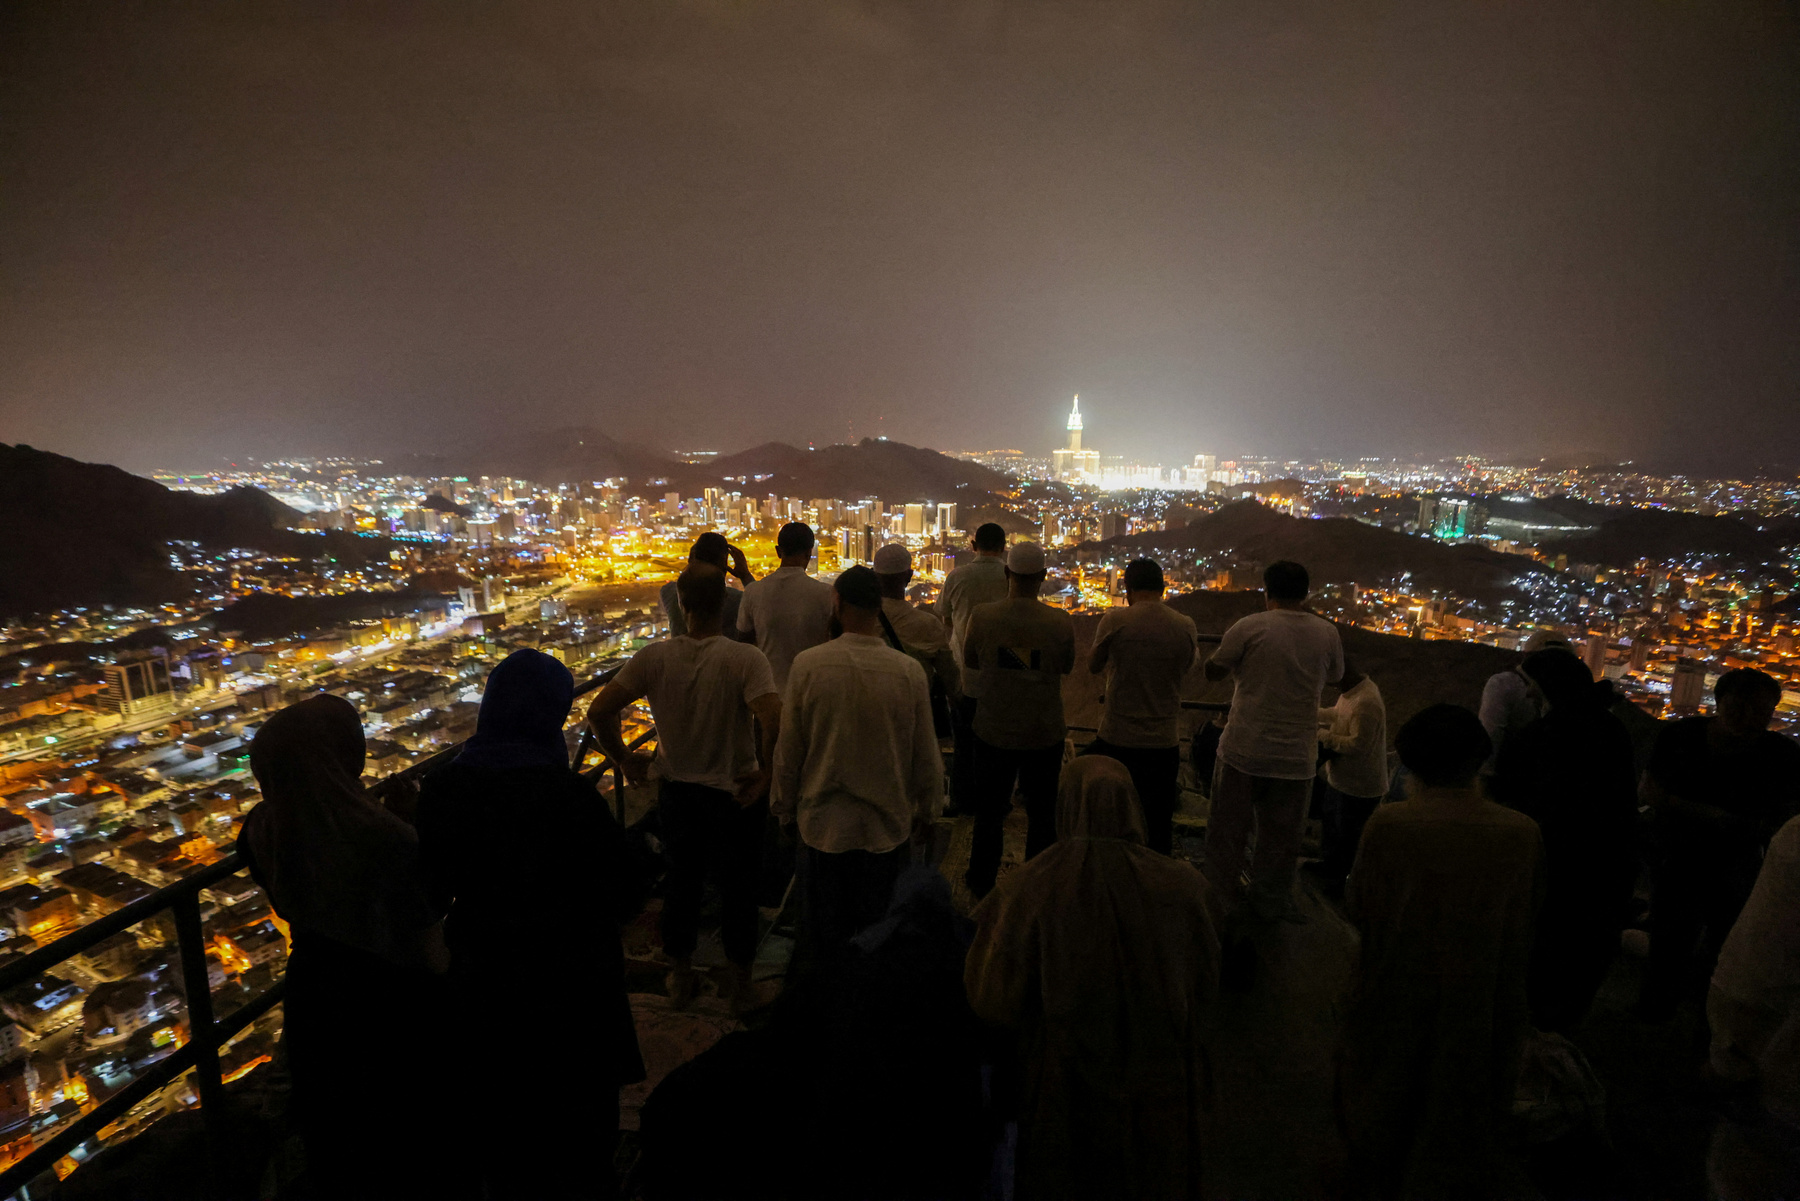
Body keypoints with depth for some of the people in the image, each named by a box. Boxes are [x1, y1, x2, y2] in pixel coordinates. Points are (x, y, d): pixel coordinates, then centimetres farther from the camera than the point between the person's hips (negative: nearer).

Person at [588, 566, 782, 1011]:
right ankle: (738, 981, 34)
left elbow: (598, 711, -12)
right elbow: (774, 720, -35)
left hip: (676, 788, 3)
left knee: (681, 880, 23)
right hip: (735, 791, -3)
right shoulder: (745, 658, -22)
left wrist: (625, 759, 2)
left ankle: (680, 977, 41)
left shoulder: (654, 657, -12)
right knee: (738, 886, 17)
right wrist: (765, 772, -18)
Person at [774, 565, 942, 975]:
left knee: (823, 930, 18)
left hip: (823, 822, 0)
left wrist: (786, 807, 11)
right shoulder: (909, 671, -14)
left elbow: (788, 749, -5)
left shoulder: (807, 665, -15)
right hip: (887, 824, 0)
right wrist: (925, 810, 14)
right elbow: (926, 755, -4)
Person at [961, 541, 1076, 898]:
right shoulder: (1061, 622, -16)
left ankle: (982, 885, 34)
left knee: (989, 814, 19)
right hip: (1045, 734, 0)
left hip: (993, 731, 1)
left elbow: (970, 678, -1)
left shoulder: (981, 617, -15)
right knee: (1041, 815, 18)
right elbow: (1066, 671, 3)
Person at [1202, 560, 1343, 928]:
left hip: (1244, 752, -2)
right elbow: (1334, 677, 16)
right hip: (1297, 757, 3)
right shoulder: (1327, 633, -2)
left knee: (1227, 835, 12)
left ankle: (1223, 914, 21)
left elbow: (1212, 671, -1)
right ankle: (1268, 909, 29)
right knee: (1280, 842, 16)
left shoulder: (1249, 628, -12)